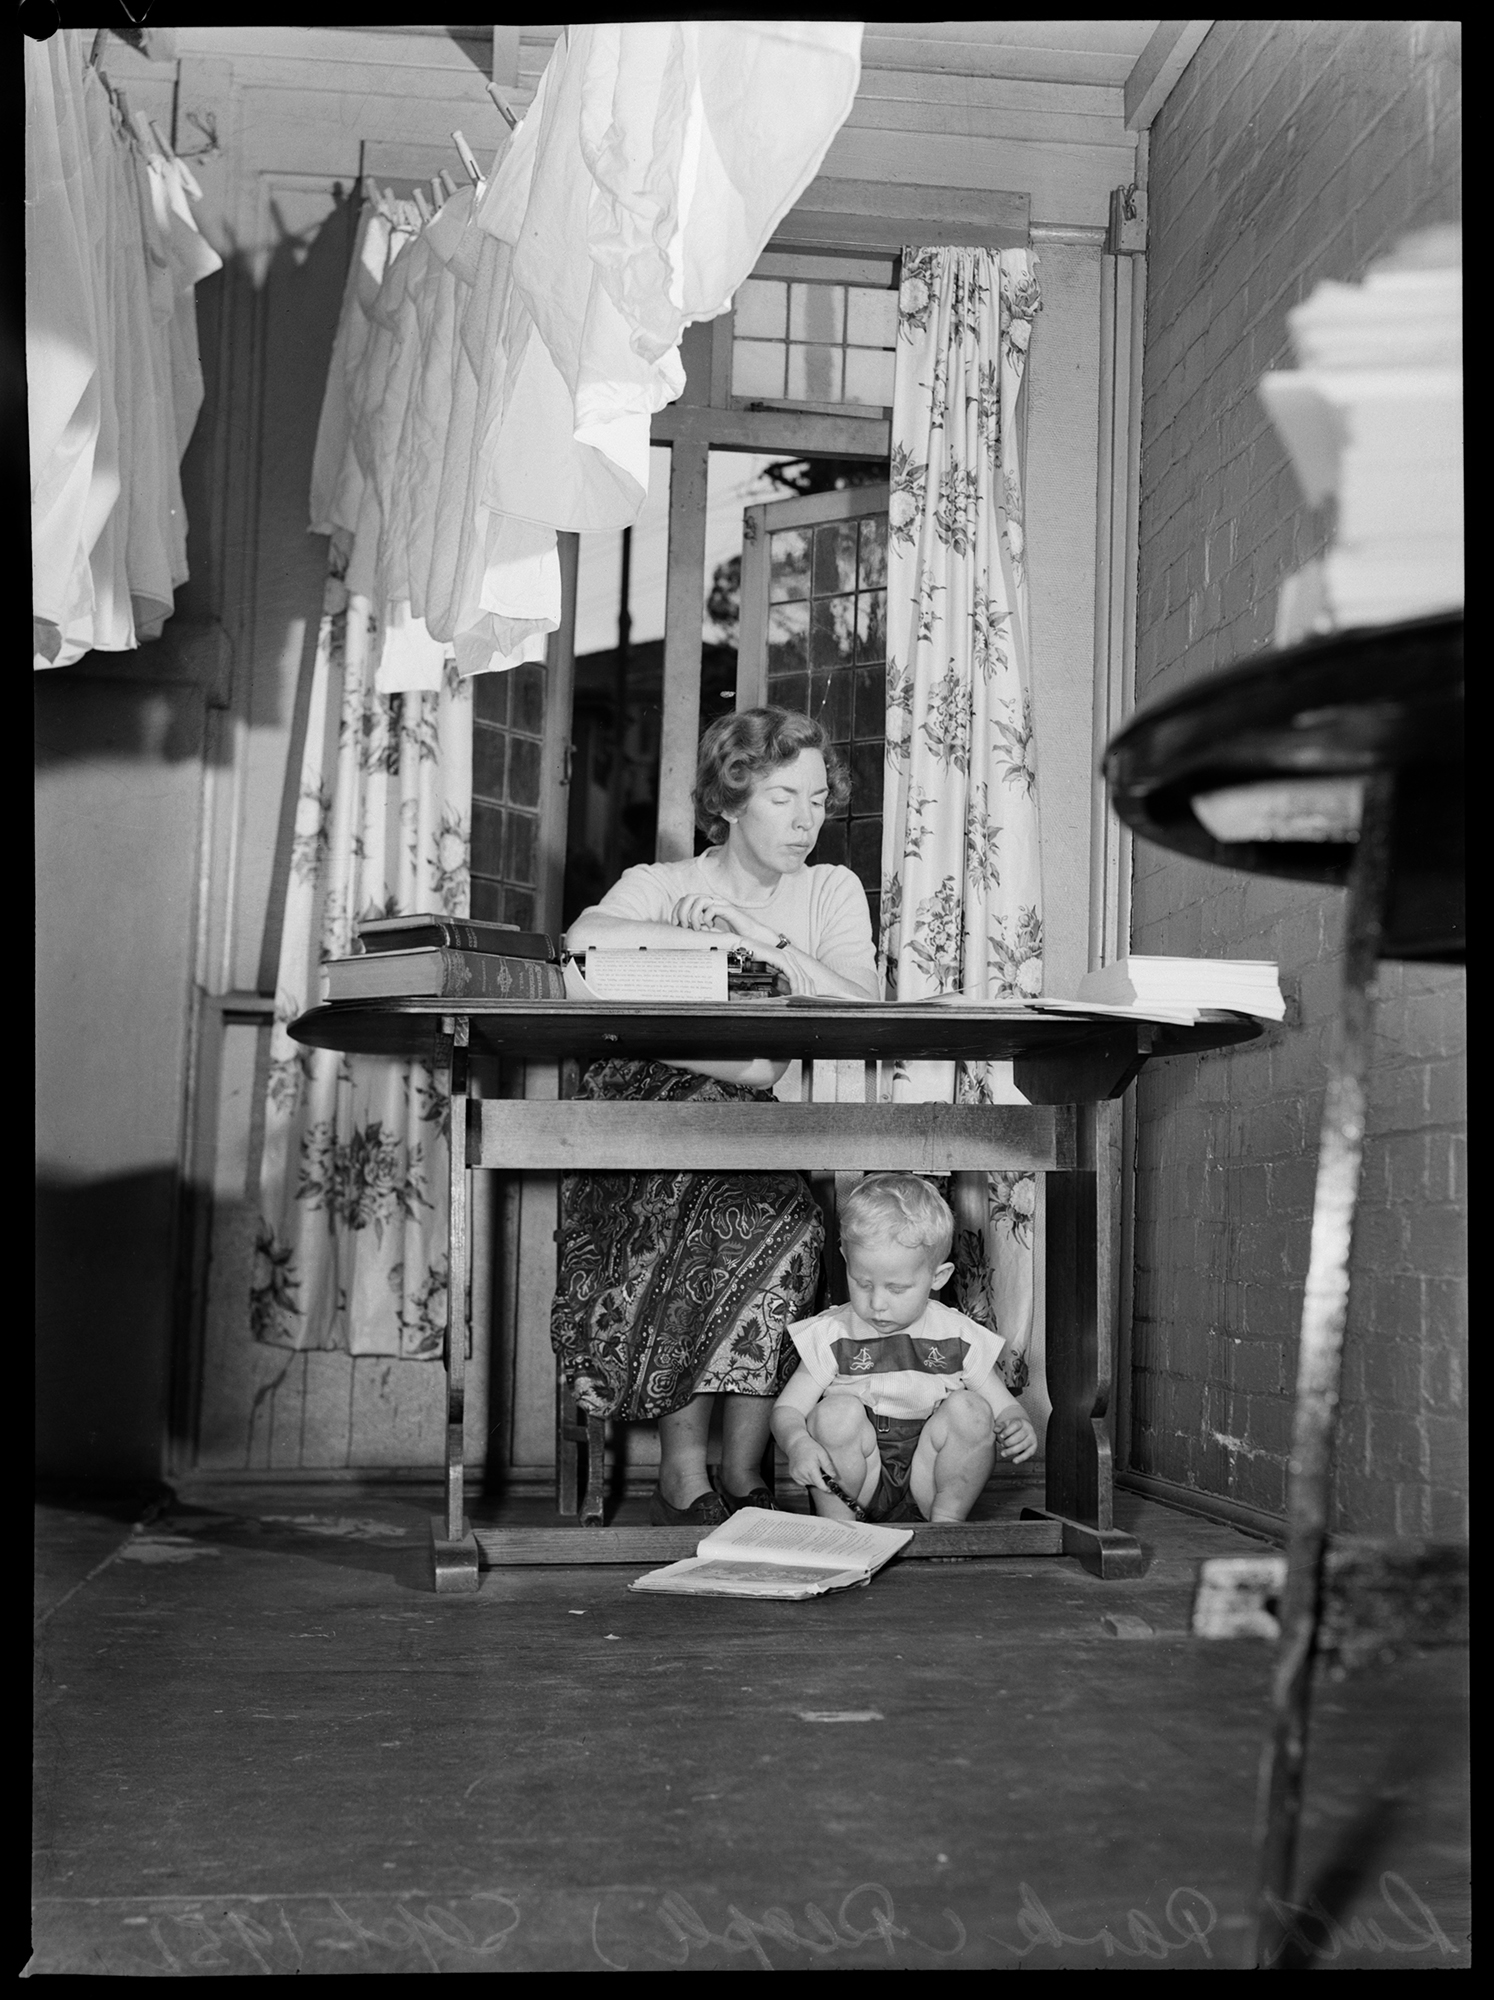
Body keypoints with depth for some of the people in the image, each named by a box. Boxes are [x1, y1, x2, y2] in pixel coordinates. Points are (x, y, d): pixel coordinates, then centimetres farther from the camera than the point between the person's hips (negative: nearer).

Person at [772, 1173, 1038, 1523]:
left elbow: (1004, 1406, 7)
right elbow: (787, 1409, -2)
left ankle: (947, 1523, -10)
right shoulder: (832, 1335, -2)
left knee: (970, 1407, -22)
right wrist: (798, 1443, -26)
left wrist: (1017, 1428, -18)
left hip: (930, 1479, 1)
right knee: (838, 1411, -28)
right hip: (857, 1484, -1)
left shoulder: (959, 1337, 1)